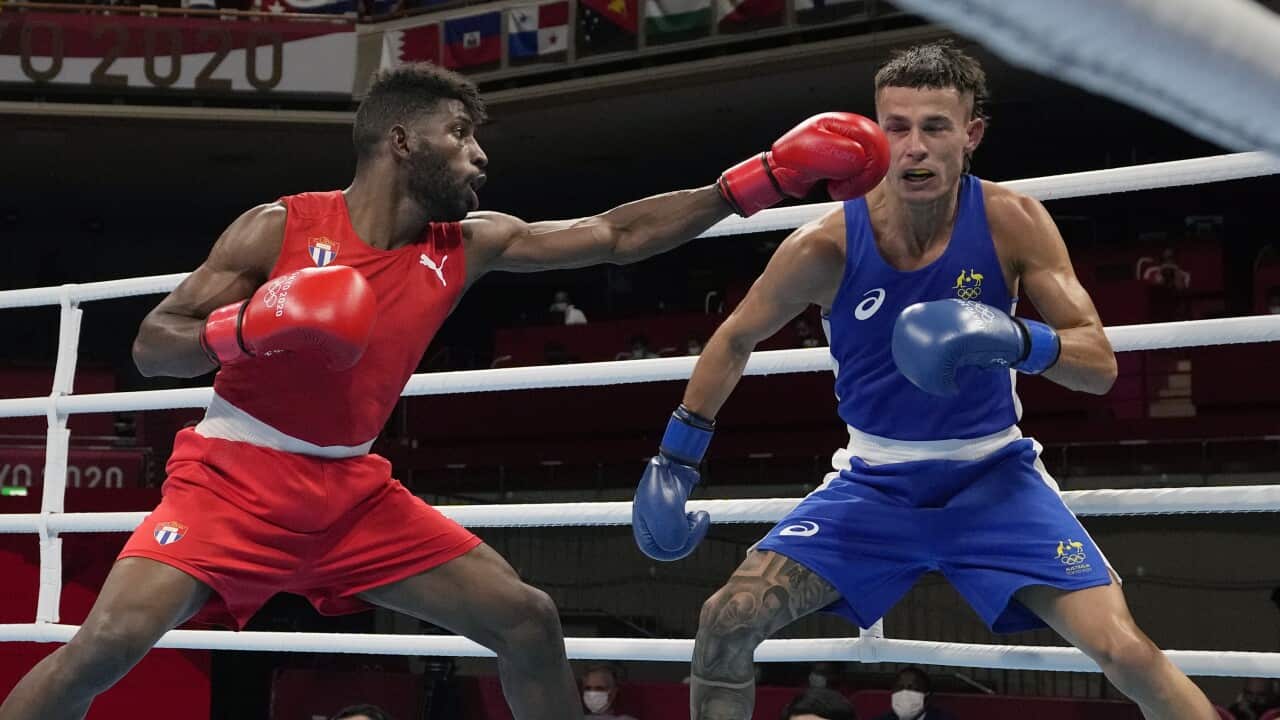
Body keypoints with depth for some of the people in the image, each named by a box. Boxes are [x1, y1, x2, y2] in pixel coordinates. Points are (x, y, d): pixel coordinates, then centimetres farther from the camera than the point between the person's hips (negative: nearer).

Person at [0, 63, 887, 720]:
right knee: (107, 643, -24)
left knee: (527, 619, -1)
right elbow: (151, 347, -10)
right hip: (234, 475, -5)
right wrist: (257, 322, -31)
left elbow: (616, 235, 1)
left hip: (350, 488, 5)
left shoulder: (468, 246, 0)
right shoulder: (278, 228, -12)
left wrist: (765, 177, -4)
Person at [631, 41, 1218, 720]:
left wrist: (1017, 341, -36)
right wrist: (673, 460, 2)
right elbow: (735, 340, 3)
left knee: (1127, 654, -17)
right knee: (726, 622, -11)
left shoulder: (1012, 222, -16)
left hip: (992, 473, -1)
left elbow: (1101, 365, -15)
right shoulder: (826, 246, -15)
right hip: (875, 481, 1)